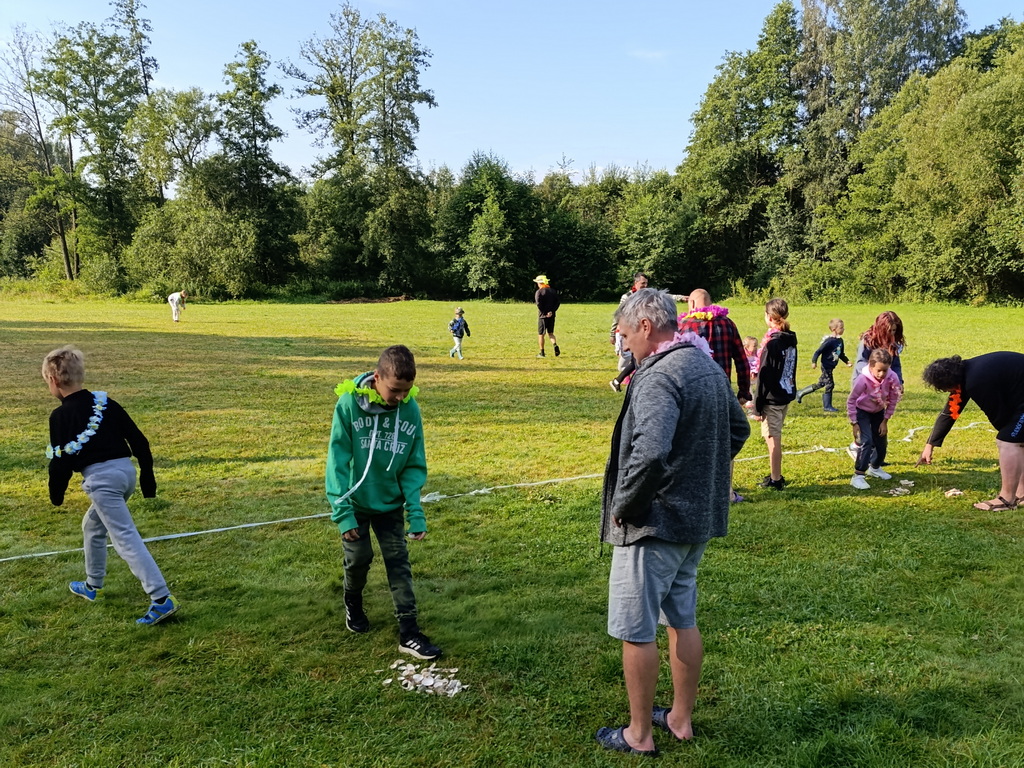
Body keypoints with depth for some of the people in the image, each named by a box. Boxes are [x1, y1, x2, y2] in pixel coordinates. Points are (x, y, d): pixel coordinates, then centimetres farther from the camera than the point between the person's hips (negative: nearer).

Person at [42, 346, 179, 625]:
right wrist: (147, 475, 18)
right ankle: (92, 586, 40)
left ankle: (162, 599, -17)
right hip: (127, 470, 7)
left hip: (100, 478, -7)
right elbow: (138, 439, 11)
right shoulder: (105, 401, 13)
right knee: (92, 525, 28)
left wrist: (56, 495, 14)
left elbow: (60, 460, -2)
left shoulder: (60, 416, -2)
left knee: (126, 538, -10)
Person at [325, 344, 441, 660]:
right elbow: (338, 460, -17)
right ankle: (353, 604, 41)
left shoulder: (410, 409, -13)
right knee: (359, 558, 10)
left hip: (390, 504, 2)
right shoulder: (349, 403, -20)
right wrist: (342, 510, -20)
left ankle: (409, 634, 10)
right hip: (355, 502, -2)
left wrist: (415, 510, -13)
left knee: (399, 563, 2)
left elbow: (414, 465, -6)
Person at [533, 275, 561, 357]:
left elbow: (538, 304, -19)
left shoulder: (539, 292, -9)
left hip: (543, 316, -5)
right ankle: (555, 346, -7)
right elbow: (558, 302, 2)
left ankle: (542, 352, 8)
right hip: (551, 316, 5)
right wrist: (552, 311, -4)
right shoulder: (553, 291, 9)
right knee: (550, 333, 16)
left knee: (541, 334, 5)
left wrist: (544, 313, -11)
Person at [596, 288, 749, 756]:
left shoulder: (659, 376, -23)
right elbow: (738, 429, 19)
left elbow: (648, 455, -36)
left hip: (654, 525, -9)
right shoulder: (709, 367, 7)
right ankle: (681, 718, 36)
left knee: (636, 631, 6)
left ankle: (639, 735, 21)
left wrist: (623, 506, -21)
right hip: (700, 519, 9)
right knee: (682, 620, 21)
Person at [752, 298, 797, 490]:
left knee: (772, 438, 0)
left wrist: (757, 406, -13)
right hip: (786, 395, 8)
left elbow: (764, 376, -17)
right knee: (775, 437, 17)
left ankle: (775, 480, 8)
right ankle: (775, 476, 27)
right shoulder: (791, 340, 7)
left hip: (772, 398, -8)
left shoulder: (772, 342, -18)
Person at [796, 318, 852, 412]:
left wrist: (847, 361, 11)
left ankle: (800, 393, 27)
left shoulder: (840, 340, 7)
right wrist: (814, 362, -25)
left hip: (831, 367, 9)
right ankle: (827, 406, 8)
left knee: (820, 384, 16)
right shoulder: (829, 341, -20)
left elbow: (841, 354, 20)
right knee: (829, 385, -3)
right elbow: (818, 351, -21)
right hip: (826, 366, -9)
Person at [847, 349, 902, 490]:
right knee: (867, 441, -18)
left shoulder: (892, 378, -25)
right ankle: (858, 476, -11)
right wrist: (854, 423, -18)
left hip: (878, 412, 5)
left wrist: (885, 421, -7)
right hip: (862, 411, -4)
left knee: (882, 442, 13)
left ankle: (875, 467, 40)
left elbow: (893, 400, -10)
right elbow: (851, 401, -22)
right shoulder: (863, 379, -34)